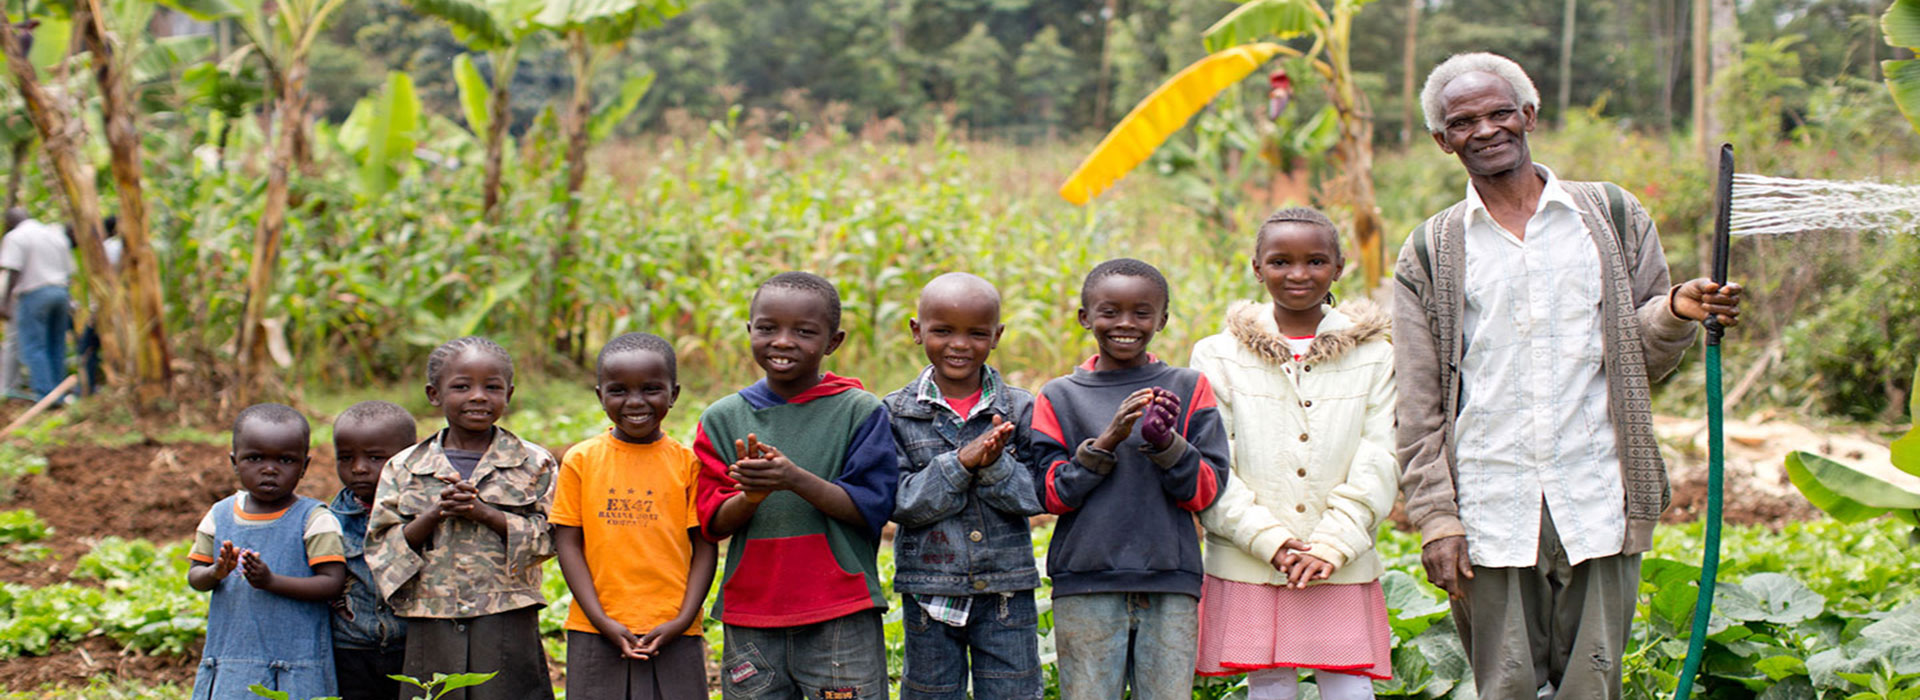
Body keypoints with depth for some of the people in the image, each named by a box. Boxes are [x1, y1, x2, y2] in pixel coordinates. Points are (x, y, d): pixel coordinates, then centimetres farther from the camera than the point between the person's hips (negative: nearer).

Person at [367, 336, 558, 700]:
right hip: (431, 628, 2)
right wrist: (434, 515, -12)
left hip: (508, 627, -1)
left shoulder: (534, 464, 5)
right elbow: (380, 547, 4)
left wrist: (485, 513, -15)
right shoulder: (403, 468, 9)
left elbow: (548, 538, -4)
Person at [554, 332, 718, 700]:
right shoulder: (581, 460, 3)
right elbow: (568, 544, 1)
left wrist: (683, 620, -7)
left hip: (673, 632, 0)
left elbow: (705, 546, 3)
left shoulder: (688, 461, 2)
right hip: (596, 634, 0)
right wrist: (601, 620, -7)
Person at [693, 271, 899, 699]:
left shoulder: (860, 411, -2)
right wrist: (751, 495, -18)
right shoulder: (722, 419, 6)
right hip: (749, 621, 3)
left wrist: (796, 479, -22)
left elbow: (871, 508, -8)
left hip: (840, 619, -2)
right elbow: (712, 523, 3)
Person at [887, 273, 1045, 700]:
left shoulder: (1020, 409, 0)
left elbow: (1035, 496, -5)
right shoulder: (896, 413, -2)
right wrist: (960, 462, -21)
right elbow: (901, 502, -10)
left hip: (1006, 592, 0)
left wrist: (995, 465, -23)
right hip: (929, 594, 0)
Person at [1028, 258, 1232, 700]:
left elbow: (1206, 491, 3)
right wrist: (1107, 441, -12)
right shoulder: (1060, 397, 7)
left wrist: (1166, 444, -14)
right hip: (1086, 588, 0)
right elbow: (1051, 494, -1)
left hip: (1170, 586, 1)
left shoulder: (1189, 389, 7)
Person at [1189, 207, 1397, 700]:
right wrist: (1272, 542, -12)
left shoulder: (1373, 356, 7)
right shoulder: (1218, 357, 4)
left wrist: (1330, 546, -11)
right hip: (1248, 572, 0)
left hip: (1344, 572, 0)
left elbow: (1378, 466, 0)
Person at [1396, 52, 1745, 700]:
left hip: (1597, 502, 0)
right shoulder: (1429, 254, 9)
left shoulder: (1614, 217, 11)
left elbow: (1643, 357, 12)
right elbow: (1419, 406, 6)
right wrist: (1436, 518, -2)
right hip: (1489, 515, 0)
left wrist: (1677, 312, -9)